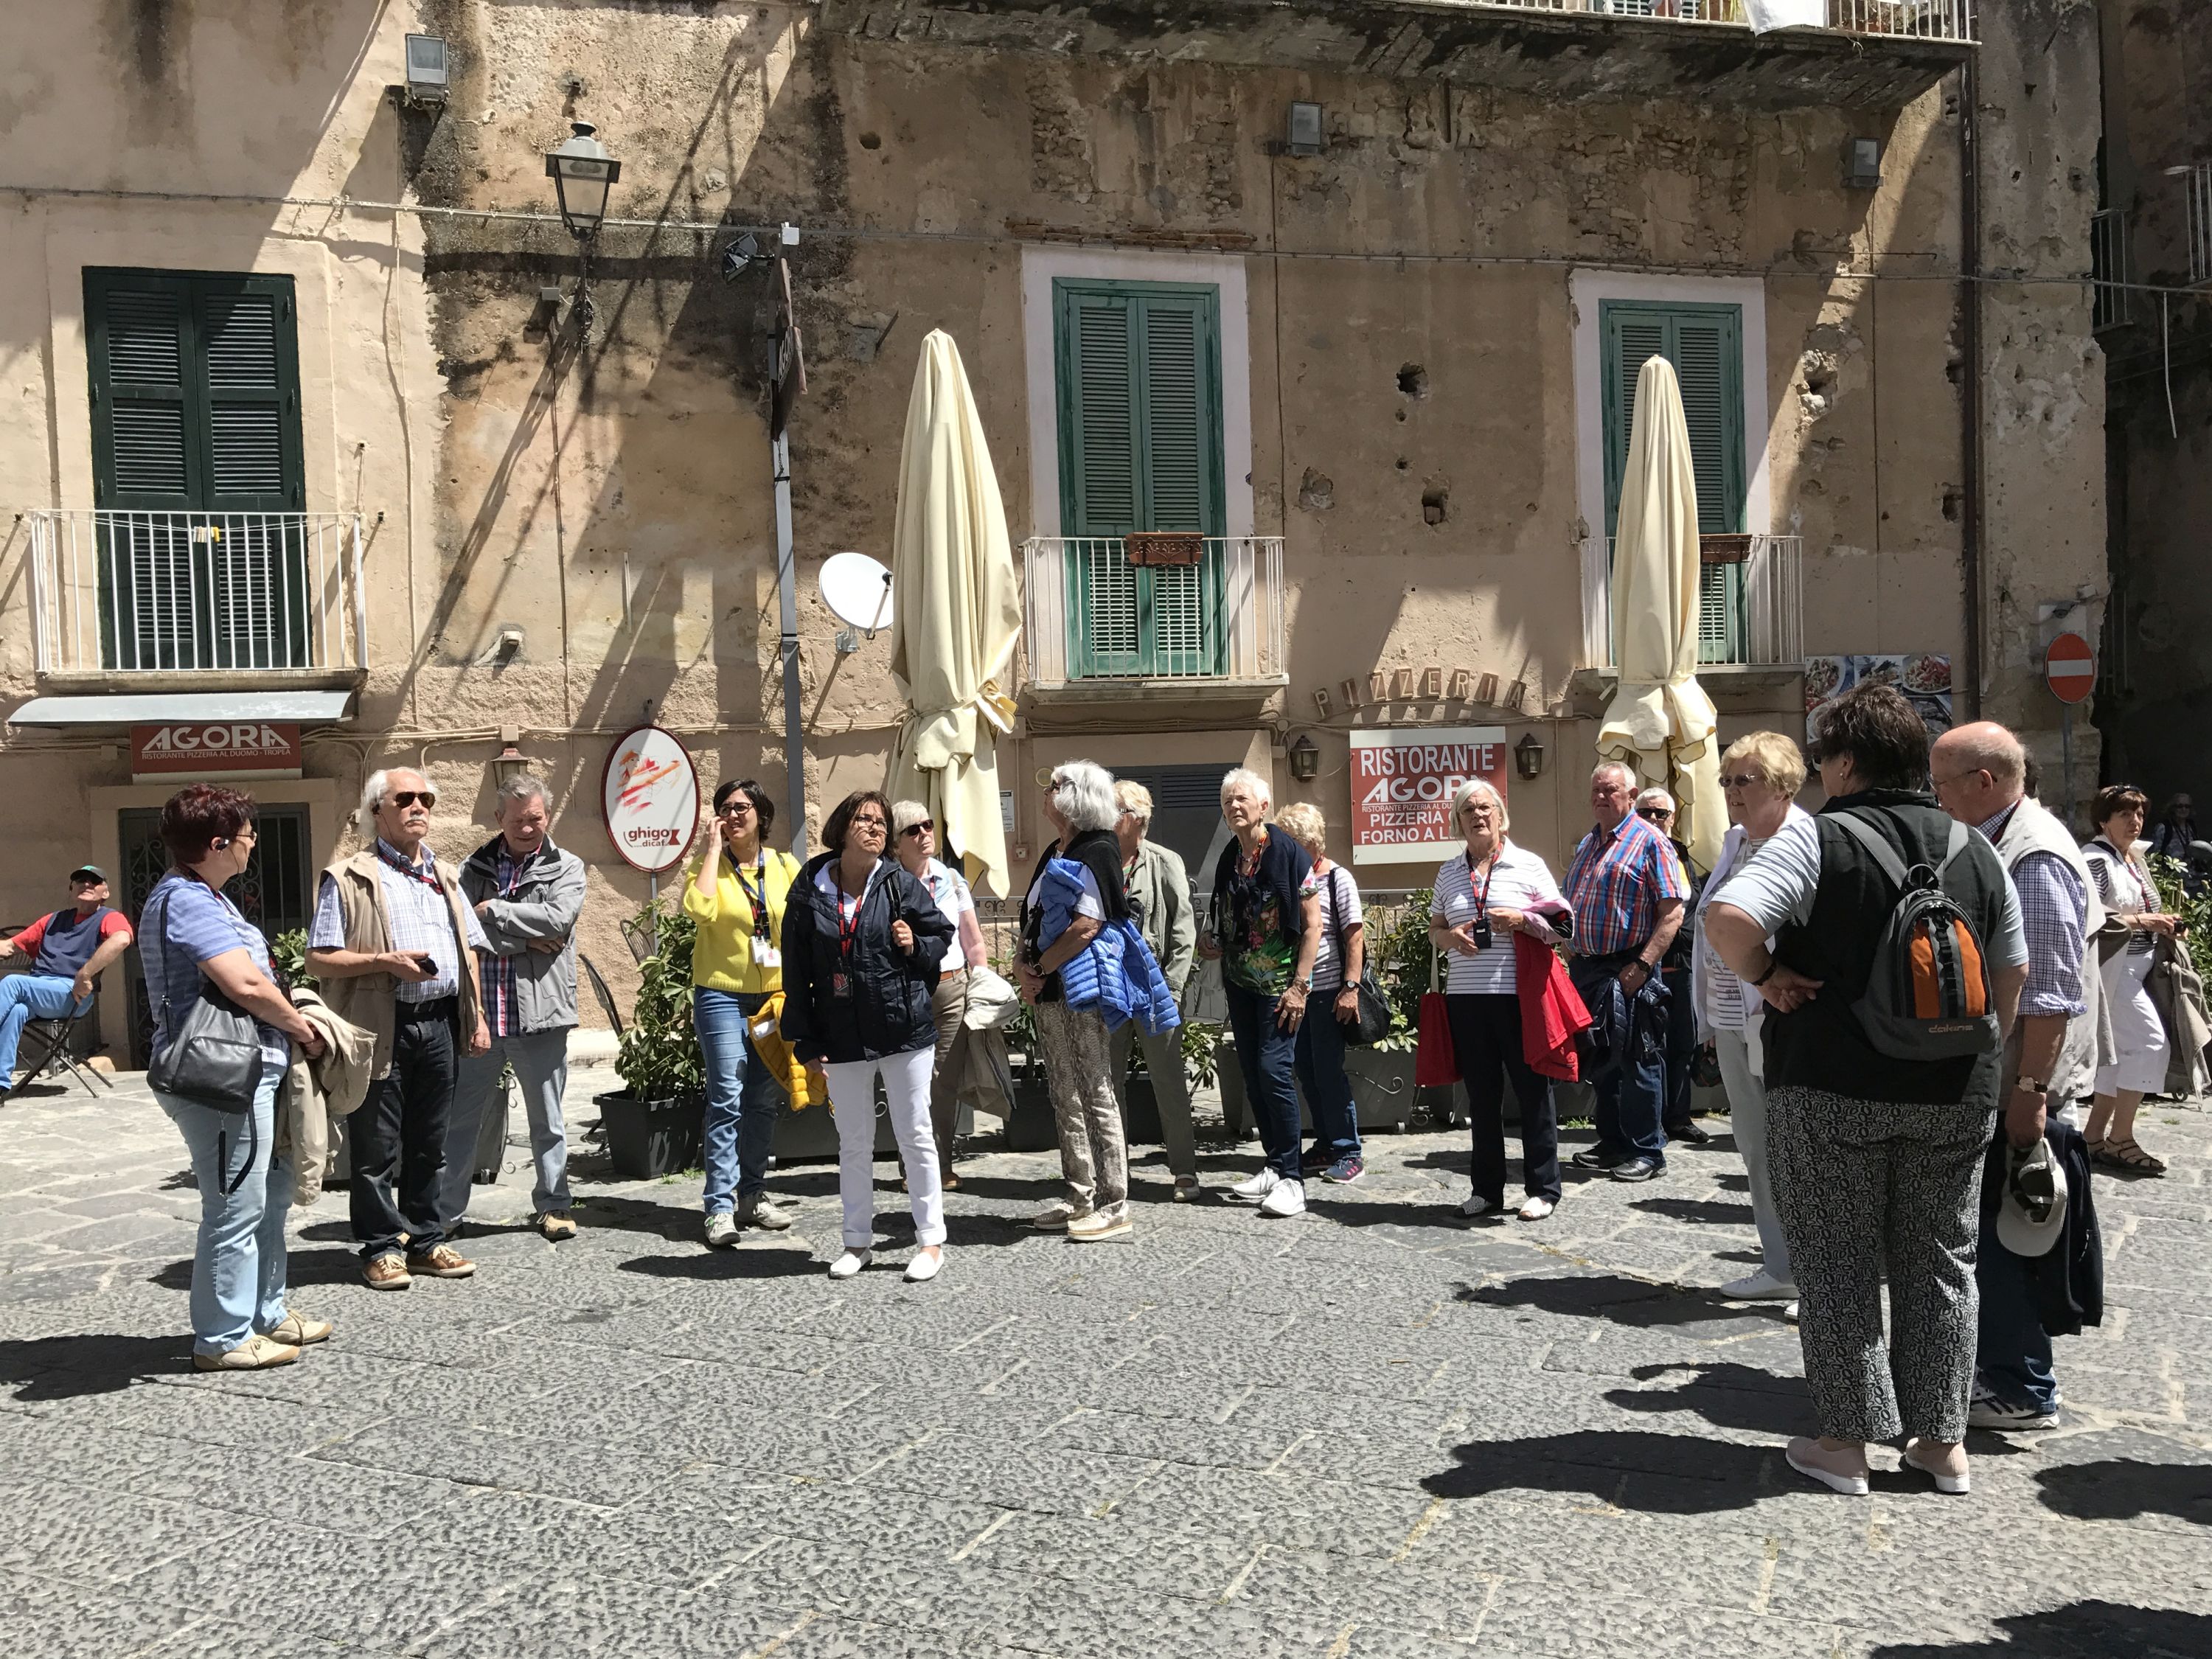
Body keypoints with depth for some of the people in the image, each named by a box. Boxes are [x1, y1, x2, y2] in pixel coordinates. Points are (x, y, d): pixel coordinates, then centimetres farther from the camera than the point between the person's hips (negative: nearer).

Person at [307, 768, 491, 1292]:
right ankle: (382, 1249, 12)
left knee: (430, 1144, 12)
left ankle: (426, 1242, 21)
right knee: (377, 1147, 2)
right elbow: (318, 960, -6)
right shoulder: (348, 879, -1)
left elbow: (468, 950, 21)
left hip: (439, 1022, 5)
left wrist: (476, 1016, 12)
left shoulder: (444, 877, 18)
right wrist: (383, 962, -18)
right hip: (381, 1028, -5)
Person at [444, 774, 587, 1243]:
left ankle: (552, 1206, 26)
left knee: (548, 1122, 11)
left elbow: (557, 920, -14)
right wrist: (525, 940, -13)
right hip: (478, 1014, 2)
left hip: (541, 1014, -1)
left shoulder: (567, 868, 4)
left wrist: (492, 911, -8)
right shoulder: (474, 868, 8)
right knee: (458, 1120, 9)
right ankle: (445, 1213, 21)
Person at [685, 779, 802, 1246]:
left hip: (774, 995, 4)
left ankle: (753, 1195, 23)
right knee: (727, 1100, -9)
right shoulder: (710, 864, -2)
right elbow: (699, 908, -23)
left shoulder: (785, 866, 5)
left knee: (763, 1100, 11)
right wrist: (714, 848, -15)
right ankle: (720, 1207, -4)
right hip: (722, 995, -3)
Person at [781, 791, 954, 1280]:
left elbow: (942, 933, 8)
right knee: (854, 1143, 12)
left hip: (904, 1031, -1)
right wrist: (805, 1039, -1)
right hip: (842, 1037, 2)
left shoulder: (901, 884, -3)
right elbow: (796, 970, 2)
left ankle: (930, 1240, 15)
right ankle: (858, 1241, 25)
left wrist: (916, 945, -15)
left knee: (915, 1136, 5)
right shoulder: (808, 892, 0)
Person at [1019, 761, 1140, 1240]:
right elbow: (1032, 918, 19)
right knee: (1065, 1100, 14)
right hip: (1047, 994, 10)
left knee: (1096, 1098, -4)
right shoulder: (1055, 853, 16)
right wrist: (1022, 965, 2)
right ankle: (1081, 1198, 24)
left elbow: (1085, 928, -21)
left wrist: (1039, 970, -13)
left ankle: (1113, 1207, 3)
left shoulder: (1096, 852, -12)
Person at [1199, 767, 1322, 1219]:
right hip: (1240, 984, 7)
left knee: (1273, 1071, -14)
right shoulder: (1228, 858, 8)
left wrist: (1300, 985, -15)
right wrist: (1209, 940, 4)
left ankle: (1292, 1178, -6)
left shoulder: (1288, 853, -11)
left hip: (1280, 983, -7)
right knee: (1252, 1076, 9)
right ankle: (1274, 1165, 21)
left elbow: (1312, 924, -11)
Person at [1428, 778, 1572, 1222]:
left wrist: (1522, 920, -15)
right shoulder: (1449, 872, 12)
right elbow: (1434, 931, 18)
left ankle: (1543, 1189, 12)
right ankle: (1486, 1189, 19)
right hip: (1465, 997, 3)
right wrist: (1450, 938, -5)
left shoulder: (1528, 865, 2)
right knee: (1481, 1094, 10)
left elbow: (1563, 925, 2)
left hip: (1518, 993, -3)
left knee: (1532, 1089, 2)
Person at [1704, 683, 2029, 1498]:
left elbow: (1727, 917, -26)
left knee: (1837, 1262, 6)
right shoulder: (1976, 851, 8)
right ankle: (1942, 1441, 22)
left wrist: (1766, 976, -10)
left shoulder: (1817, 840, -11)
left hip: (1832, 1090, -5)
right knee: (1940, 1263, 15)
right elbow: (2012, 972, 14)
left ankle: (1846, 1440, 13)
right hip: (1955, 1094, 5)